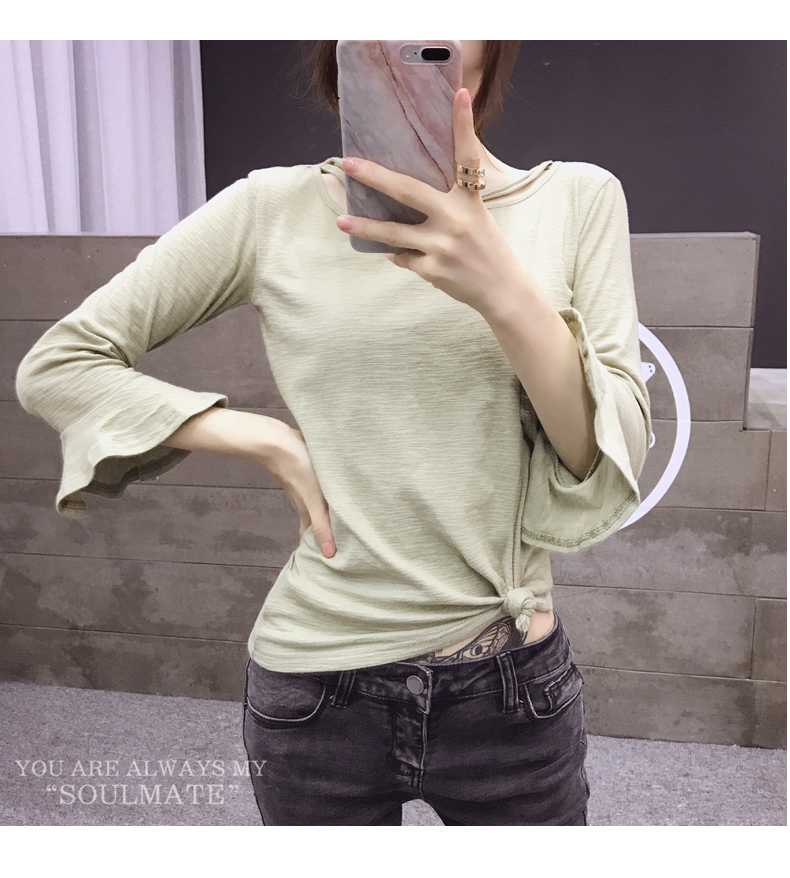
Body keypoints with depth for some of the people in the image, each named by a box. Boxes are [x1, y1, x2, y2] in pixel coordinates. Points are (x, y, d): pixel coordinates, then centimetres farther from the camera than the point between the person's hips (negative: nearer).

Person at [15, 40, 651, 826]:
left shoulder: (577, 199, -3)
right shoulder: (273, 209, -4)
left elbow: (611, 468, -9)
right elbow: (54, 365, 0)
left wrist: (506, 291, -26)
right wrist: (270, 442, -12)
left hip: (514, 676, 1)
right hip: (315, 679, 0)